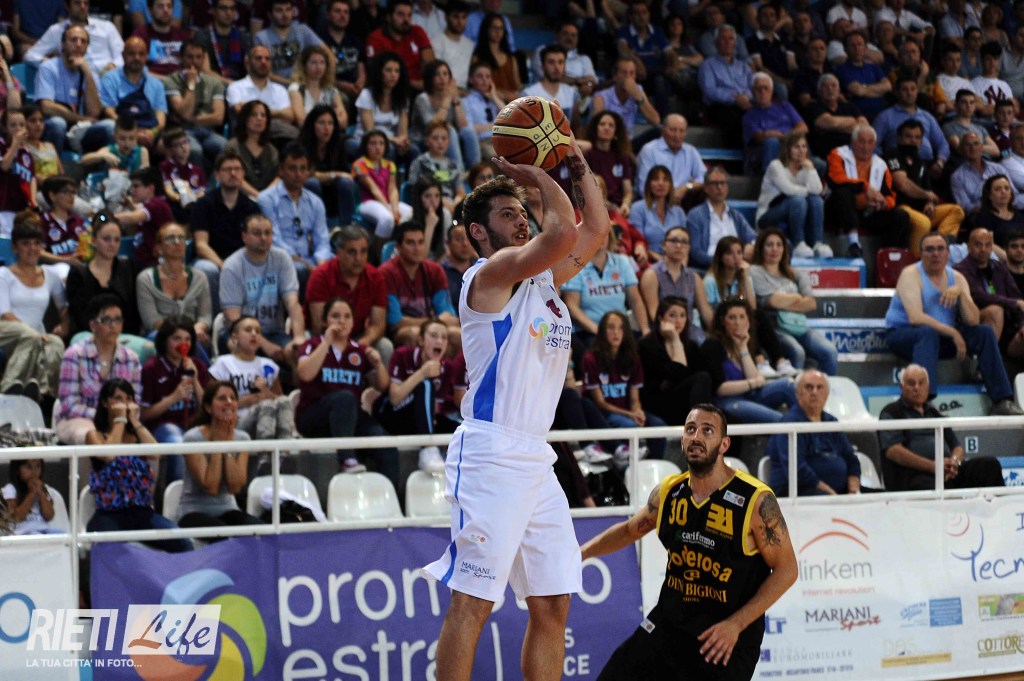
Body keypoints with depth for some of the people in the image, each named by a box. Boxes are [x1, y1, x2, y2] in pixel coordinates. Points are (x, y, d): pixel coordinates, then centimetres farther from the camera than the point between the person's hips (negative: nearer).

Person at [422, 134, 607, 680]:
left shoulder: (543, 278, 19)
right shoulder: (492, 272, -6)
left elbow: (595, 231, 26)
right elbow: (564, 231, -19)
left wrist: (578, 166, 17)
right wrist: (541, 178, -4)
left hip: (536, 460, 9)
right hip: (491, 455, -9)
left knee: (553, 605, 8)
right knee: (472, 603, -10)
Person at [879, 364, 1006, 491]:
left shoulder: (935, 413, 30)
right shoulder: (891, 413, 11)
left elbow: (957, 447, 26)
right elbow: (892, 451, -5)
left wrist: (954, 462, -2)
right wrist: (932, 466, -16)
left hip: (949, 472, 6)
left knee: (990, 464, -18)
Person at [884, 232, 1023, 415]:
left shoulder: (956, 278, 6)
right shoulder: (911, 275, -12)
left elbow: (973, 321, -3)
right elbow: (915, 317, -26)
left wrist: (960, 293, -19)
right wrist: (953, 333, -27)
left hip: (942, 338, 6)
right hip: (903, 334, -6)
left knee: (985, 332, -9)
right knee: (928, 333, -38)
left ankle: (1002, 401, -12)